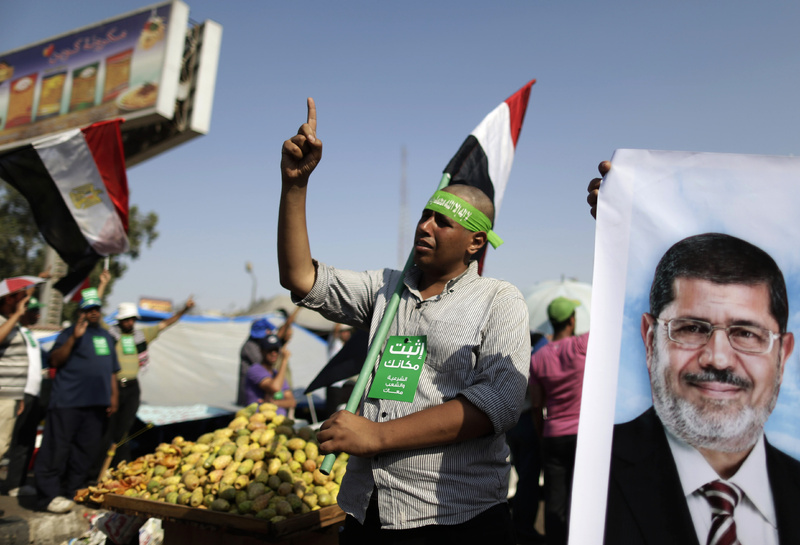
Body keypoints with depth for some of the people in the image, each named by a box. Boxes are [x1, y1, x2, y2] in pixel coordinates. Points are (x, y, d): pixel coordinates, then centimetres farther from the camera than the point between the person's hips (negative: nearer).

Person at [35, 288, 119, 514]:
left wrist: (114, 396, 14)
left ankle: (73, 491, 17)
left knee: (85, 450, 8)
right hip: (68, 401, -6)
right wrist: (74, 338, -21)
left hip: (97, 403, 6)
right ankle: (50, 494, 3)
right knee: (57, 449, -4)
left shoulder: (107, 336, 19)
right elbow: (55, 360, -11)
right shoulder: (70, 333, 0)